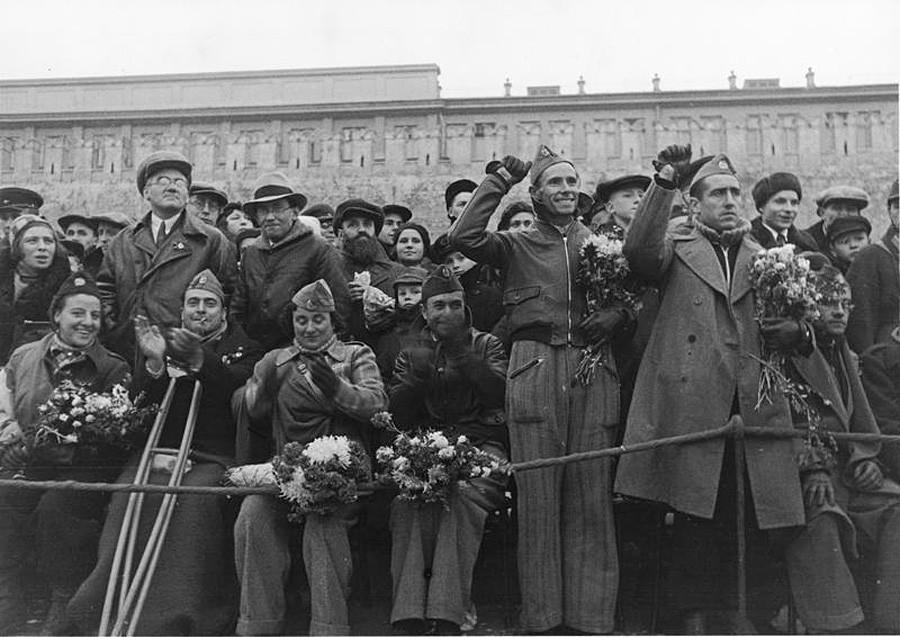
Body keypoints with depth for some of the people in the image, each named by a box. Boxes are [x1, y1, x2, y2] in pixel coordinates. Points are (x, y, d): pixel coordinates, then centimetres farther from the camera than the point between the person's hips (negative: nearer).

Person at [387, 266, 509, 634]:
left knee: (464, 497, -36)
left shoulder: (486, 345, 16)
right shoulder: (411, 354, 20)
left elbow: (499, 393, -2)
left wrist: (461, 354, -9)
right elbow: (398, 417, 11)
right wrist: (416, 378, -6)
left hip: (479, 445, -1)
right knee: (405, 503, -32)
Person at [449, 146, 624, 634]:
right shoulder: (517, 246, 12)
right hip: (534, 369, -1)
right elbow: (463, 238, -3)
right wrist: (499, 182, 1)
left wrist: (613, 315, -1)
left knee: (590, 495, -1)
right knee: (536, 493, -4)